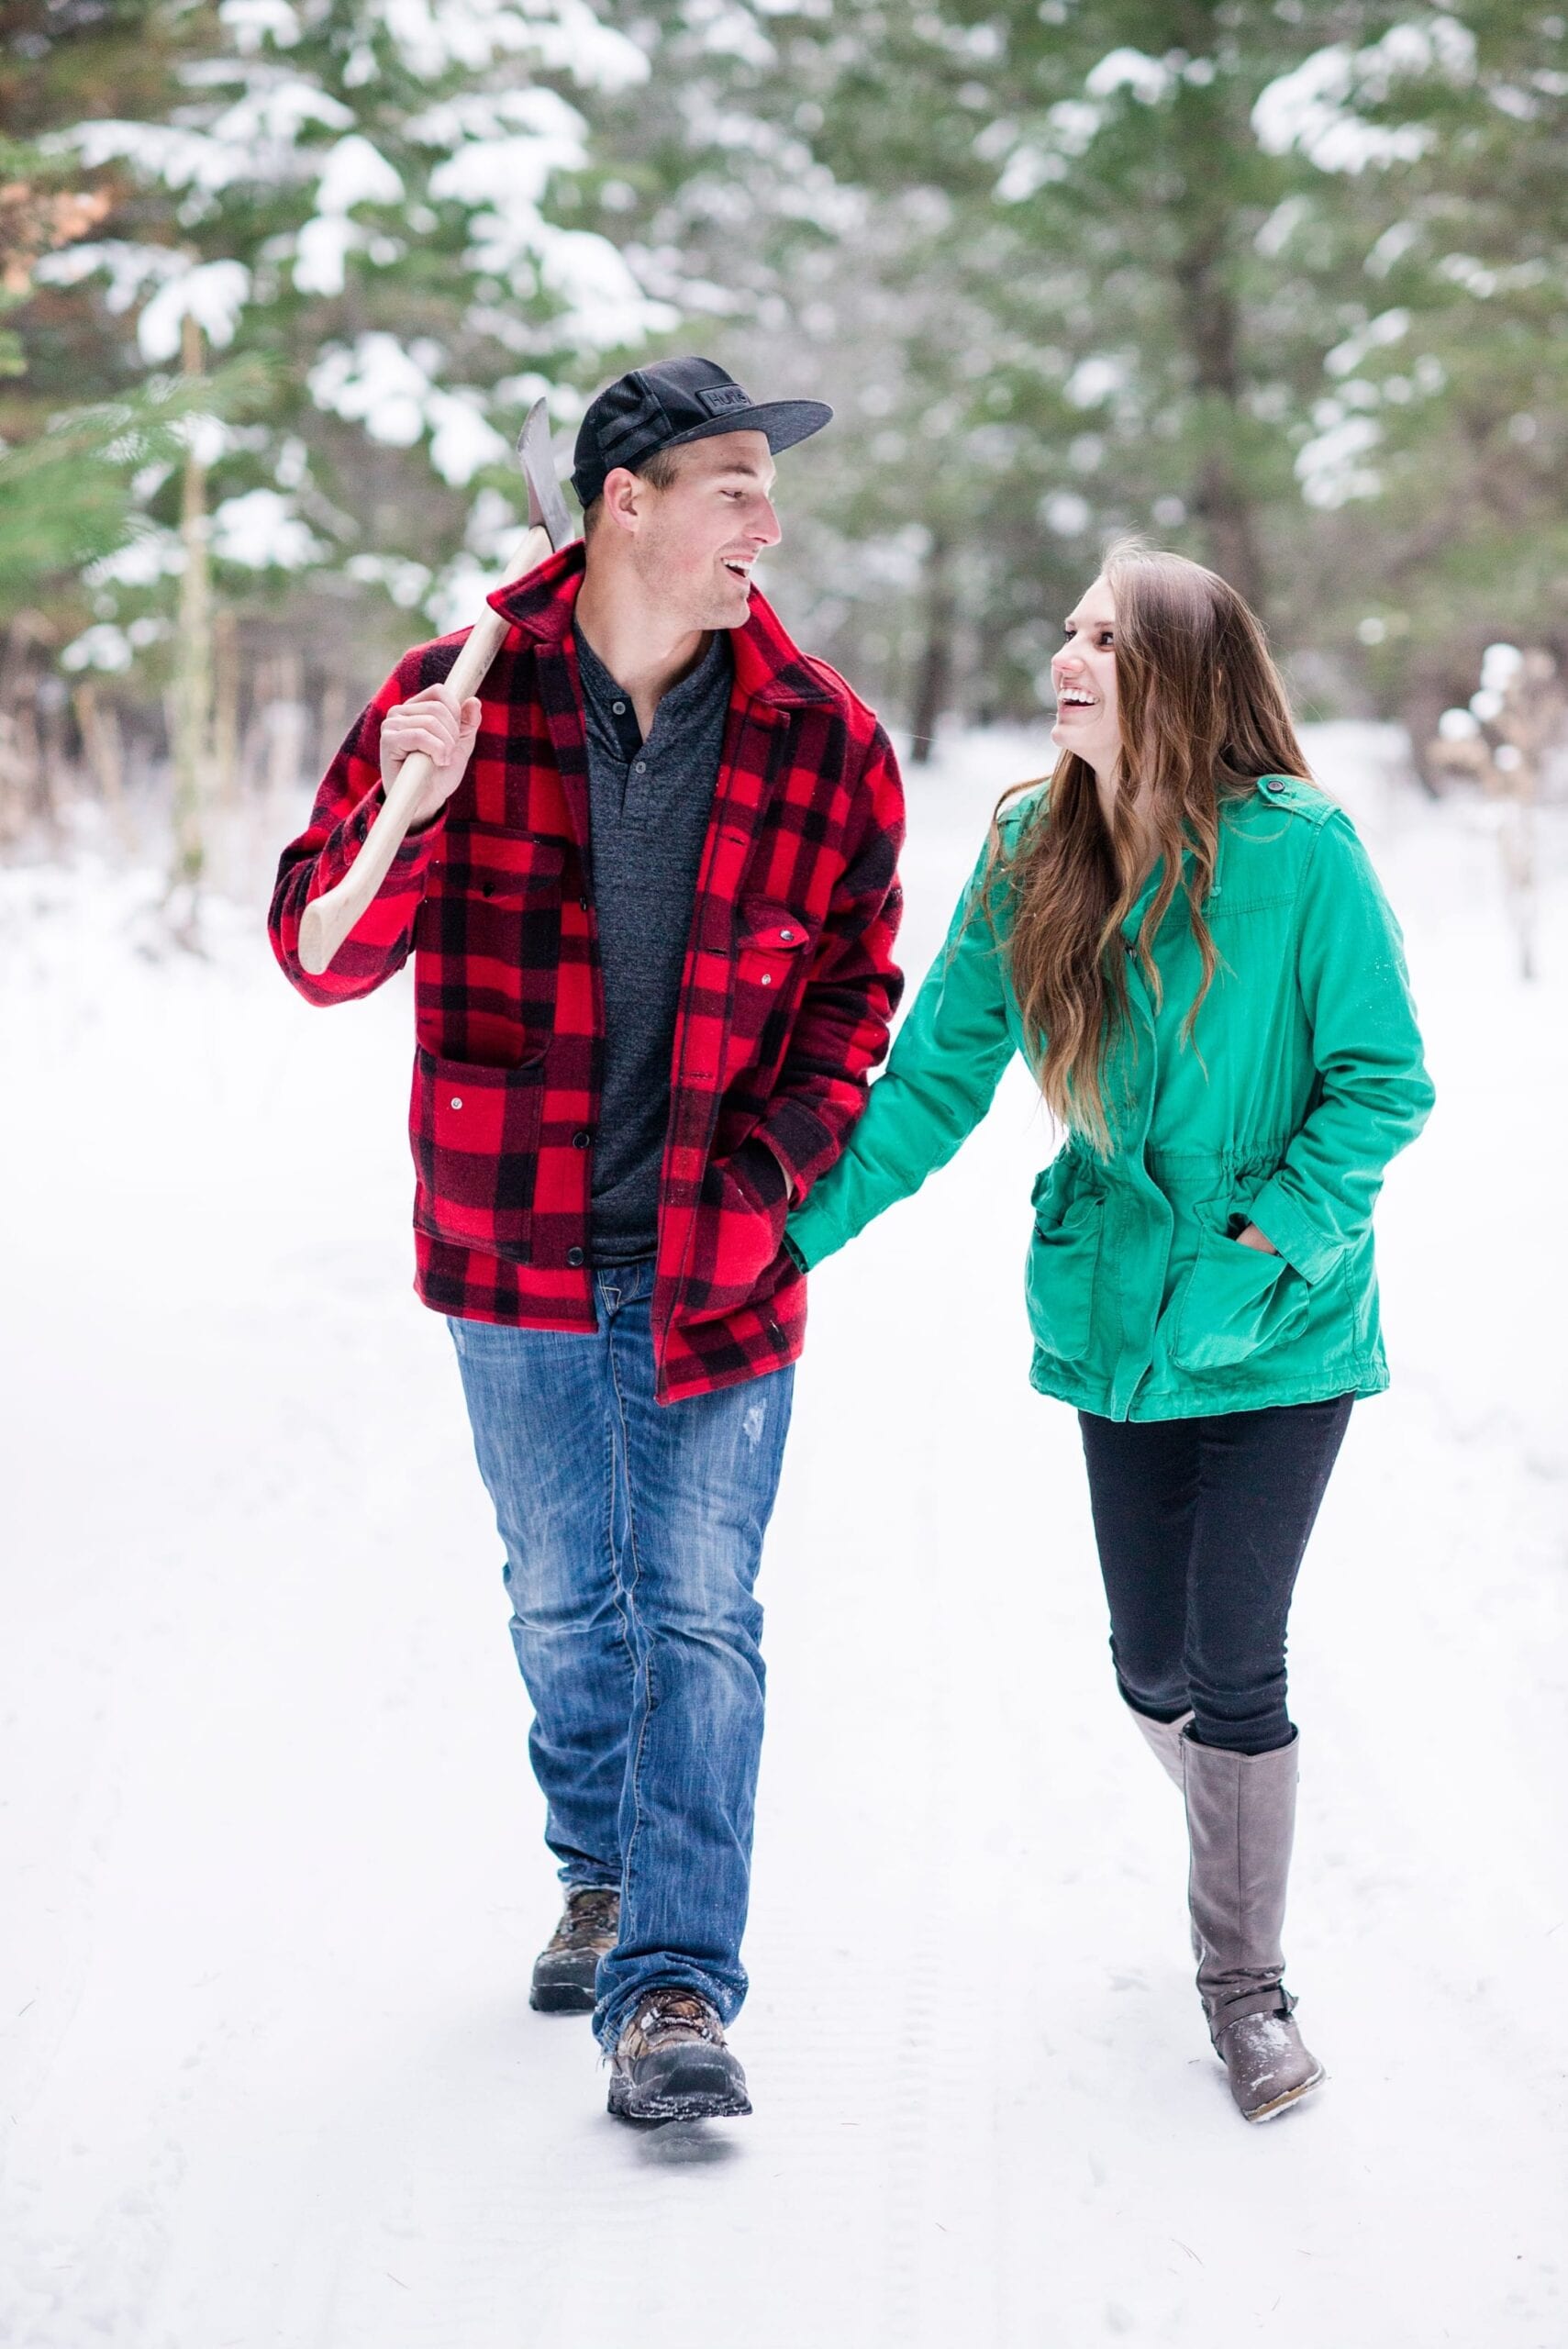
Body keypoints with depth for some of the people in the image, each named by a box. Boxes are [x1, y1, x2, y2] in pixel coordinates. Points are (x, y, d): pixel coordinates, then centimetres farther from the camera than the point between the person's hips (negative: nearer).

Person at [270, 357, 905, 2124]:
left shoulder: (822, 740, -3)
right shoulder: (455, 694, -5)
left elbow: (854, 991, 5)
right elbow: (323, 957, -4)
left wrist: (774, 1172, -9)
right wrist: (406, 813, -24)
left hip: (717, 1256, 0)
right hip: (517, 1249, 1)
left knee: (700, 1612, -4)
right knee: (563, 1594, 15)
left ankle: (674, 1987, 0)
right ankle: (602, 1874, 38)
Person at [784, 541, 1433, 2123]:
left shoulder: (1300, 854, -14)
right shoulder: (1030, 855, -2)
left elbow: (1381, 1081, -7)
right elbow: (934, 1080, 1)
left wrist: (1277, 1233, -15)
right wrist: (795, 1229, -4)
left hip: (1280, 1329, -3)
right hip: (1118, 1321, 4)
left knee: (1234, 1655, -4)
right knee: (1155, 1667, 8)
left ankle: (1246, 1982, 16)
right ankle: (1241, 1837, 41)